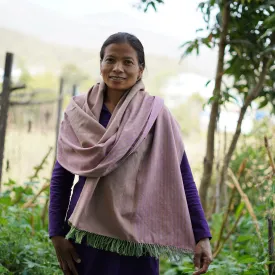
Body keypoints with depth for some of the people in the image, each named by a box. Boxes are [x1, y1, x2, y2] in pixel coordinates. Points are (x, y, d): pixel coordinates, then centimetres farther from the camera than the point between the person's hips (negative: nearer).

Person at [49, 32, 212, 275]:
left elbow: (181, 177, -5)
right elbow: (61, 175, 4)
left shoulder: (155, 114, -5)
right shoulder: (78, 111, 1)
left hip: (136, 234, -2)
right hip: (86, 231, 2)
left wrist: (201, 236, -10)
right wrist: (57, 234, 0)